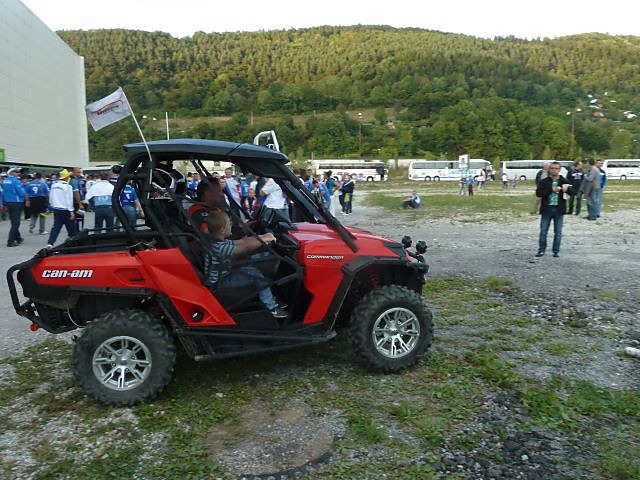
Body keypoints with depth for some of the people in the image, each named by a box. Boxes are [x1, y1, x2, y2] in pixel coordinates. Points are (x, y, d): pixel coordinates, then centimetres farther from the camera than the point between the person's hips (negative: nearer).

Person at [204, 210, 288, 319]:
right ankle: (272, 308, -5)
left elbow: (241, 241, 4)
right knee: (256, 276, -15)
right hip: (218, 283, -10)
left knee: (254, 271, 9)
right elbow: (246, 247, -30)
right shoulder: (219, 248, -31)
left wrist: (261, 237, -6)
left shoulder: (220, 241, 0)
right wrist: (264, 239, -20)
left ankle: (271, 300, 13)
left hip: (223, 274, 10)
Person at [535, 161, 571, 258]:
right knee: (543, 231, 3)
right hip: (546, 209, 0)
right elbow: (538, 193, -9)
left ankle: (556, 251, 15)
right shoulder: (544, 181, 3)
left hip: (559, 209, 1)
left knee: (558, 232, 6)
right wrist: (551, 190, -18)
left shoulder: (564, 181, 5)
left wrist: (566, 189, -22)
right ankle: (541, 250, 14)